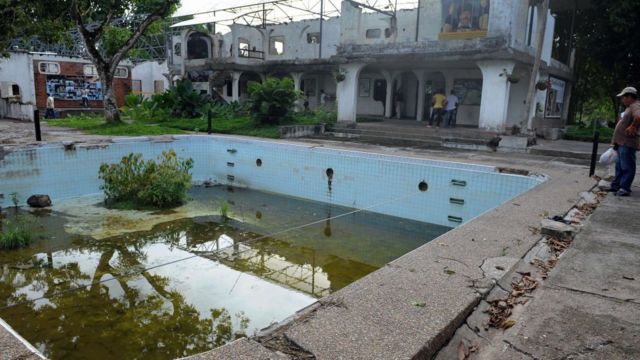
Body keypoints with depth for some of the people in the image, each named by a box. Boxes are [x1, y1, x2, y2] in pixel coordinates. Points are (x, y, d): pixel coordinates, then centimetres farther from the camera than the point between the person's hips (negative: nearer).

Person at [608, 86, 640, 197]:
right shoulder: (630, 107, 19)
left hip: (627, 143, -11)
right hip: (622, 142, 11)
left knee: (627, 167, -5)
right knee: (619, 166, 15)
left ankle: (624, 188, -2)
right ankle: (616, 185, 23)